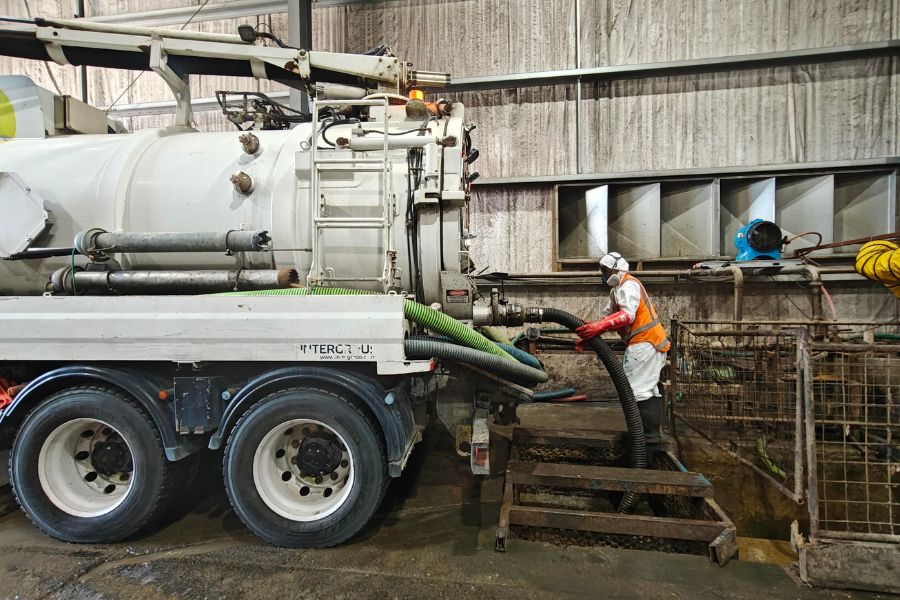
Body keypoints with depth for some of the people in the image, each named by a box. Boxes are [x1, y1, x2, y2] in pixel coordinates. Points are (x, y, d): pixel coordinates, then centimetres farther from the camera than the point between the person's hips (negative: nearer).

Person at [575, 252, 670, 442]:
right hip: (649, 343, 11)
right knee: (648, 389, 16)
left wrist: (598, 327, -38)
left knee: (637, 388, -10)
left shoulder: (628, 285, -13)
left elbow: (628, 315, -29)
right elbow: (607, 317, 16)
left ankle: (649, 434, -5)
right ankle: (652, 432, 26)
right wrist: (587, 335, 6)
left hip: (645, 343, -11)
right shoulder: (616, 289, 19)